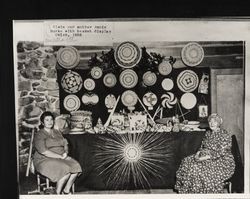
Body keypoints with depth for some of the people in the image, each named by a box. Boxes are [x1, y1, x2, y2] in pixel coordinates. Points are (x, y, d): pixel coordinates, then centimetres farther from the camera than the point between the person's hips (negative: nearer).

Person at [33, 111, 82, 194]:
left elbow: (65, 144, 14)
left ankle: (66, 191, -7)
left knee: (76, 166, -19)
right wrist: (60, 157, -18)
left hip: (60, 158, 7)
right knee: (66, 170, -30)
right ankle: (57, 193, -14)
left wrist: (65, 153, -9)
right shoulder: (39, 135, -5)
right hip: (44, 160, -7)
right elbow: (44, 152, -16)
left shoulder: (57, 132, 18)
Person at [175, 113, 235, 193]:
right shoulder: (208, 133, 12)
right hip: (204, 157, 8)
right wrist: (198, 153, -4)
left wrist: (204, 158, -24)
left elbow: (220, 153, -19)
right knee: (186, 162, -13)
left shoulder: (224, 135, -12)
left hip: (222, 161, -7)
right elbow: (202, 147, 19)